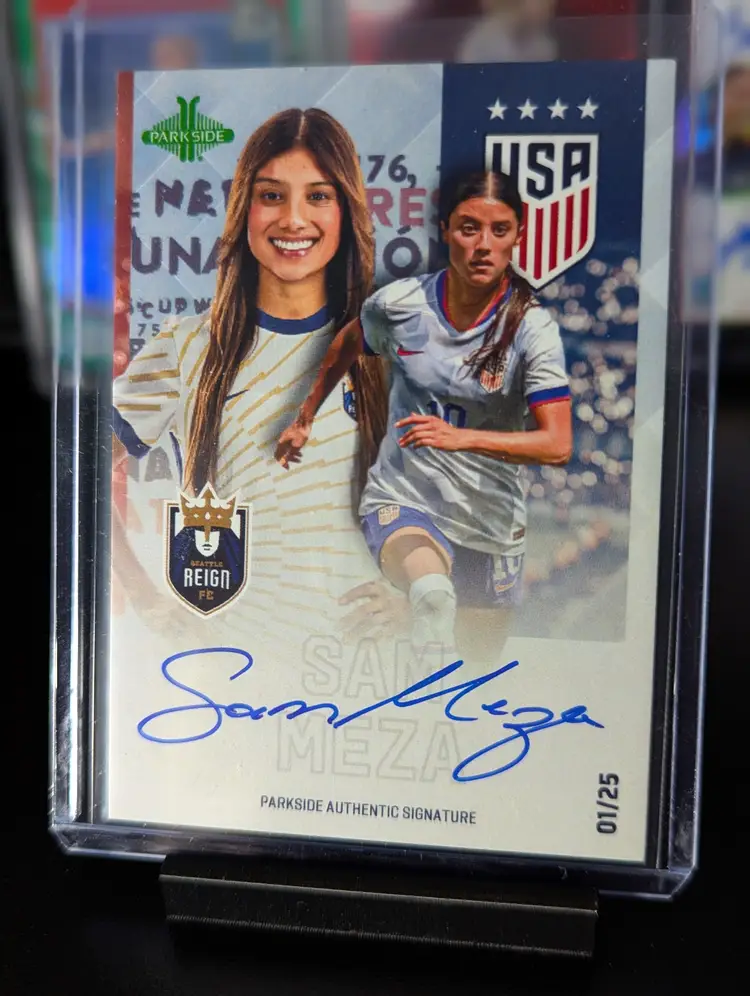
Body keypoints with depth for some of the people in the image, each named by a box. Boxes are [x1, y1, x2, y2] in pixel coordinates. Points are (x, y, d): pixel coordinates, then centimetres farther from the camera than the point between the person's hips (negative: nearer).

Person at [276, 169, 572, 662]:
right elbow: (347, 344, 16)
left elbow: (557, 445, -20)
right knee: (433, 593, -36)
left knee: (483, 655, 16)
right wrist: (305, 417, 25)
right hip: (401, 496, -1)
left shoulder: (532, 327, -12)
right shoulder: (399, 302, -8)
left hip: (491, 520, 1)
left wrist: (459, 437, -34)